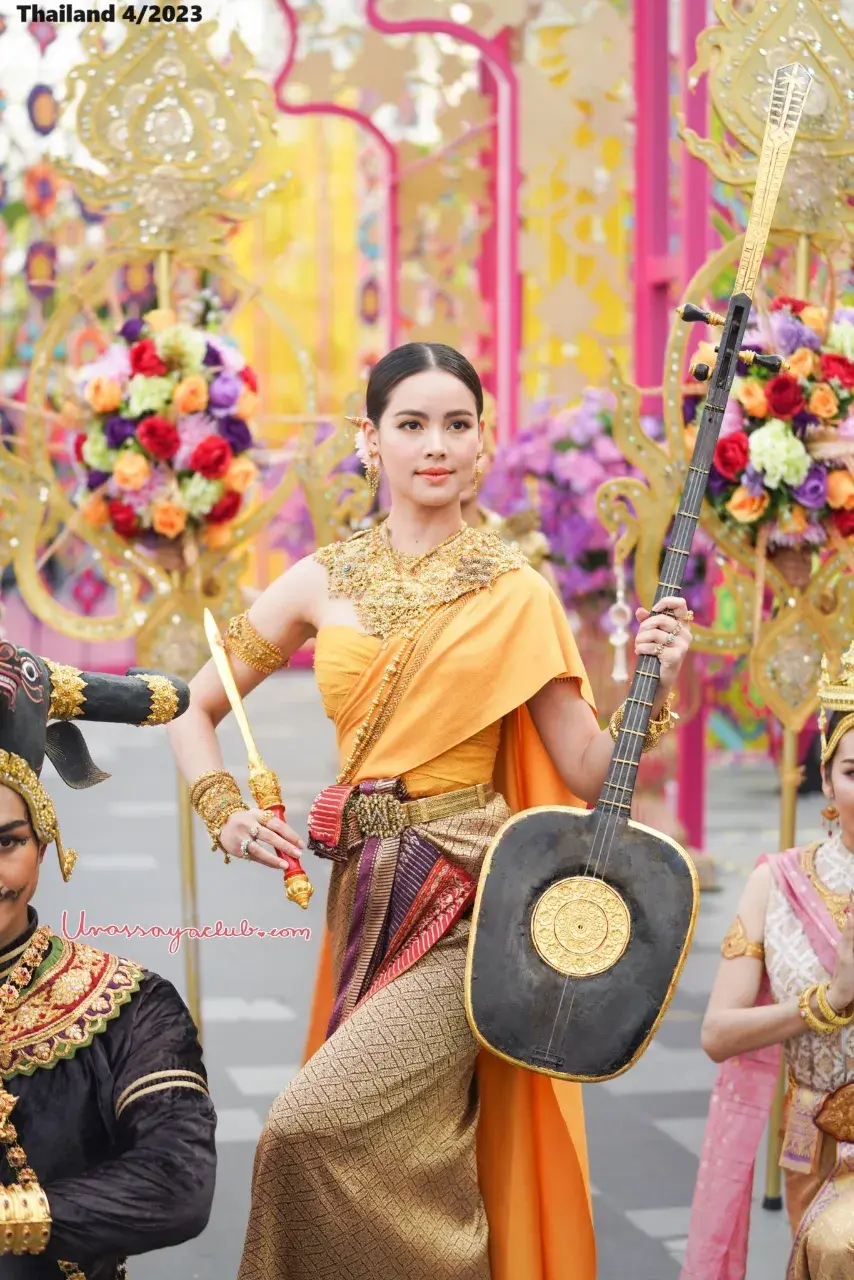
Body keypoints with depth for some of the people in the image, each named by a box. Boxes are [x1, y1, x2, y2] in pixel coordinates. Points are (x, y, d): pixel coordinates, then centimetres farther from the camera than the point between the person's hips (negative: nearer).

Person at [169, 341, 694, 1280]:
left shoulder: (514, 594, -2)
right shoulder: (324, 582, 6)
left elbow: (588, 770, -2)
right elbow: (193, 708, 13)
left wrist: (652, 688, -18)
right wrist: (224, 813, -1)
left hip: (472, 897, -4)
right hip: (366, 890, 4)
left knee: (314, 1124, -19)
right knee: (402, 1152, 10)